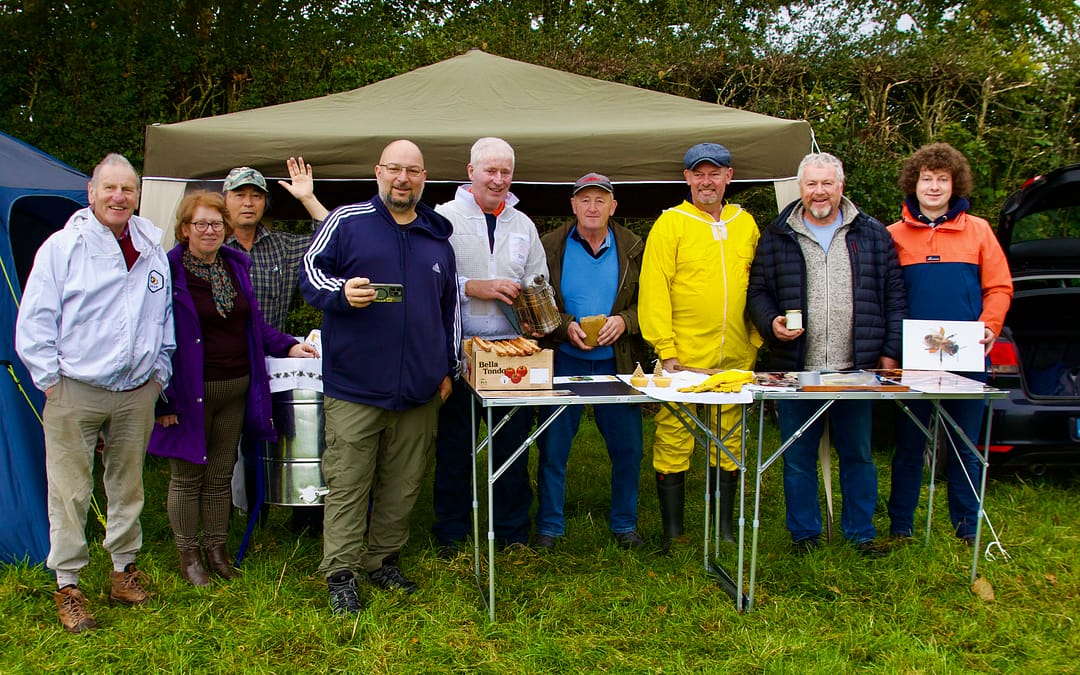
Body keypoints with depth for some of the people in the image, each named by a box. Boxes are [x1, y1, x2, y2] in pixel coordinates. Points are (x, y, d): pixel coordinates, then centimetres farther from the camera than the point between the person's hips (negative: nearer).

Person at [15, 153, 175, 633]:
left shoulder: (153, 251, 9)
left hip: (136, 392, 4)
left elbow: (165, 318, 18)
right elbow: (34, 322, -4)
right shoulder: (62, 247, -5)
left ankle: (124, 567, 30)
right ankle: (67, 585, 13)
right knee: (70, 491, 1)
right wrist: (49, 379, -6)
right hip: (75, 391, -4)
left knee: (128, 485, 15)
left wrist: (159, 373, 13)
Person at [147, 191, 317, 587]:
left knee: (221, 475, 14)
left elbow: (254, 325, 18)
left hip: (236, 389, 6)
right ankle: (188, 554, 20)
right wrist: (164, 400, -15)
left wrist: (288, 346, 3)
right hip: (192, 391, -6)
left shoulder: (236, 266, 9)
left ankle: (216, 548, 27)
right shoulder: (170, 272, -11)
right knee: (187, 476, 6)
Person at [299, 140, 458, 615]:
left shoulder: (438, 236, 15)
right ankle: (340, 575, 11)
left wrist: (447, 369, 19)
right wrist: (341, 291, -21)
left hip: (419, 389, 4)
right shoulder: (346, 222, 0)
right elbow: (310, 271, 1)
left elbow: (449, 307, 22)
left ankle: (383, 561, 27)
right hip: (354, 385, -4)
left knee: (403, 484, 11)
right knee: (348, 483, 0)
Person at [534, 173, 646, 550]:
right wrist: (566, 326, -15)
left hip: (617, 364, 1)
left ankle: (624, 523, 26)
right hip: (564, 362, -1)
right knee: (553, 448, 4)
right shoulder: (551, 247, 0)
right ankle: (549, 526, 20)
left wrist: (624, 321, -14)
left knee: (627, 448, 7)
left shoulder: (633, 249, 4)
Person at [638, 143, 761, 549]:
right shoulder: (671, 223, -2)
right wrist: (666, 348, -12)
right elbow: (654, 288, -6)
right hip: (684, 357, -4)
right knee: (674, 440, 0)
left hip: (735, 359, 4)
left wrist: (755, 340, 9)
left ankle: (724, 529, 23)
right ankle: (672, 533, 12)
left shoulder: (746, 224, 12)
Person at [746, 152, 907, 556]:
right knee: (798, 457, 7)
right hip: (795, 368, 0)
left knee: (858, 454, 10)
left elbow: (894, 296, 8)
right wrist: (771, 323, -12)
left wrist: (890, 351, 1)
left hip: (856, 369, 1)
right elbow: (757, 292, 8)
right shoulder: (777, 237, 6)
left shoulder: (873, 234, 8)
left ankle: (861, 533, 24)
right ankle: (804, 532, 21)